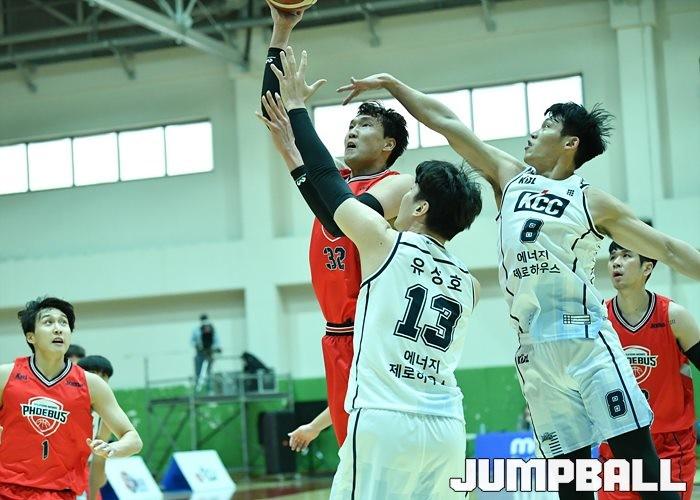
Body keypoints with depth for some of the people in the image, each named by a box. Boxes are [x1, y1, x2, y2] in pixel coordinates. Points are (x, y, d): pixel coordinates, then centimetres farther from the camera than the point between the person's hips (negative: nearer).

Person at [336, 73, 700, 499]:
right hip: (534, 350, 4)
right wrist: (389, 83, 17)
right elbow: (446, 122, 16)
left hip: (587, 340, -4)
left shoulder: (592, 201, 4)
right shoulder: (509, 177, 15)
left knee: (636, 453, -9)